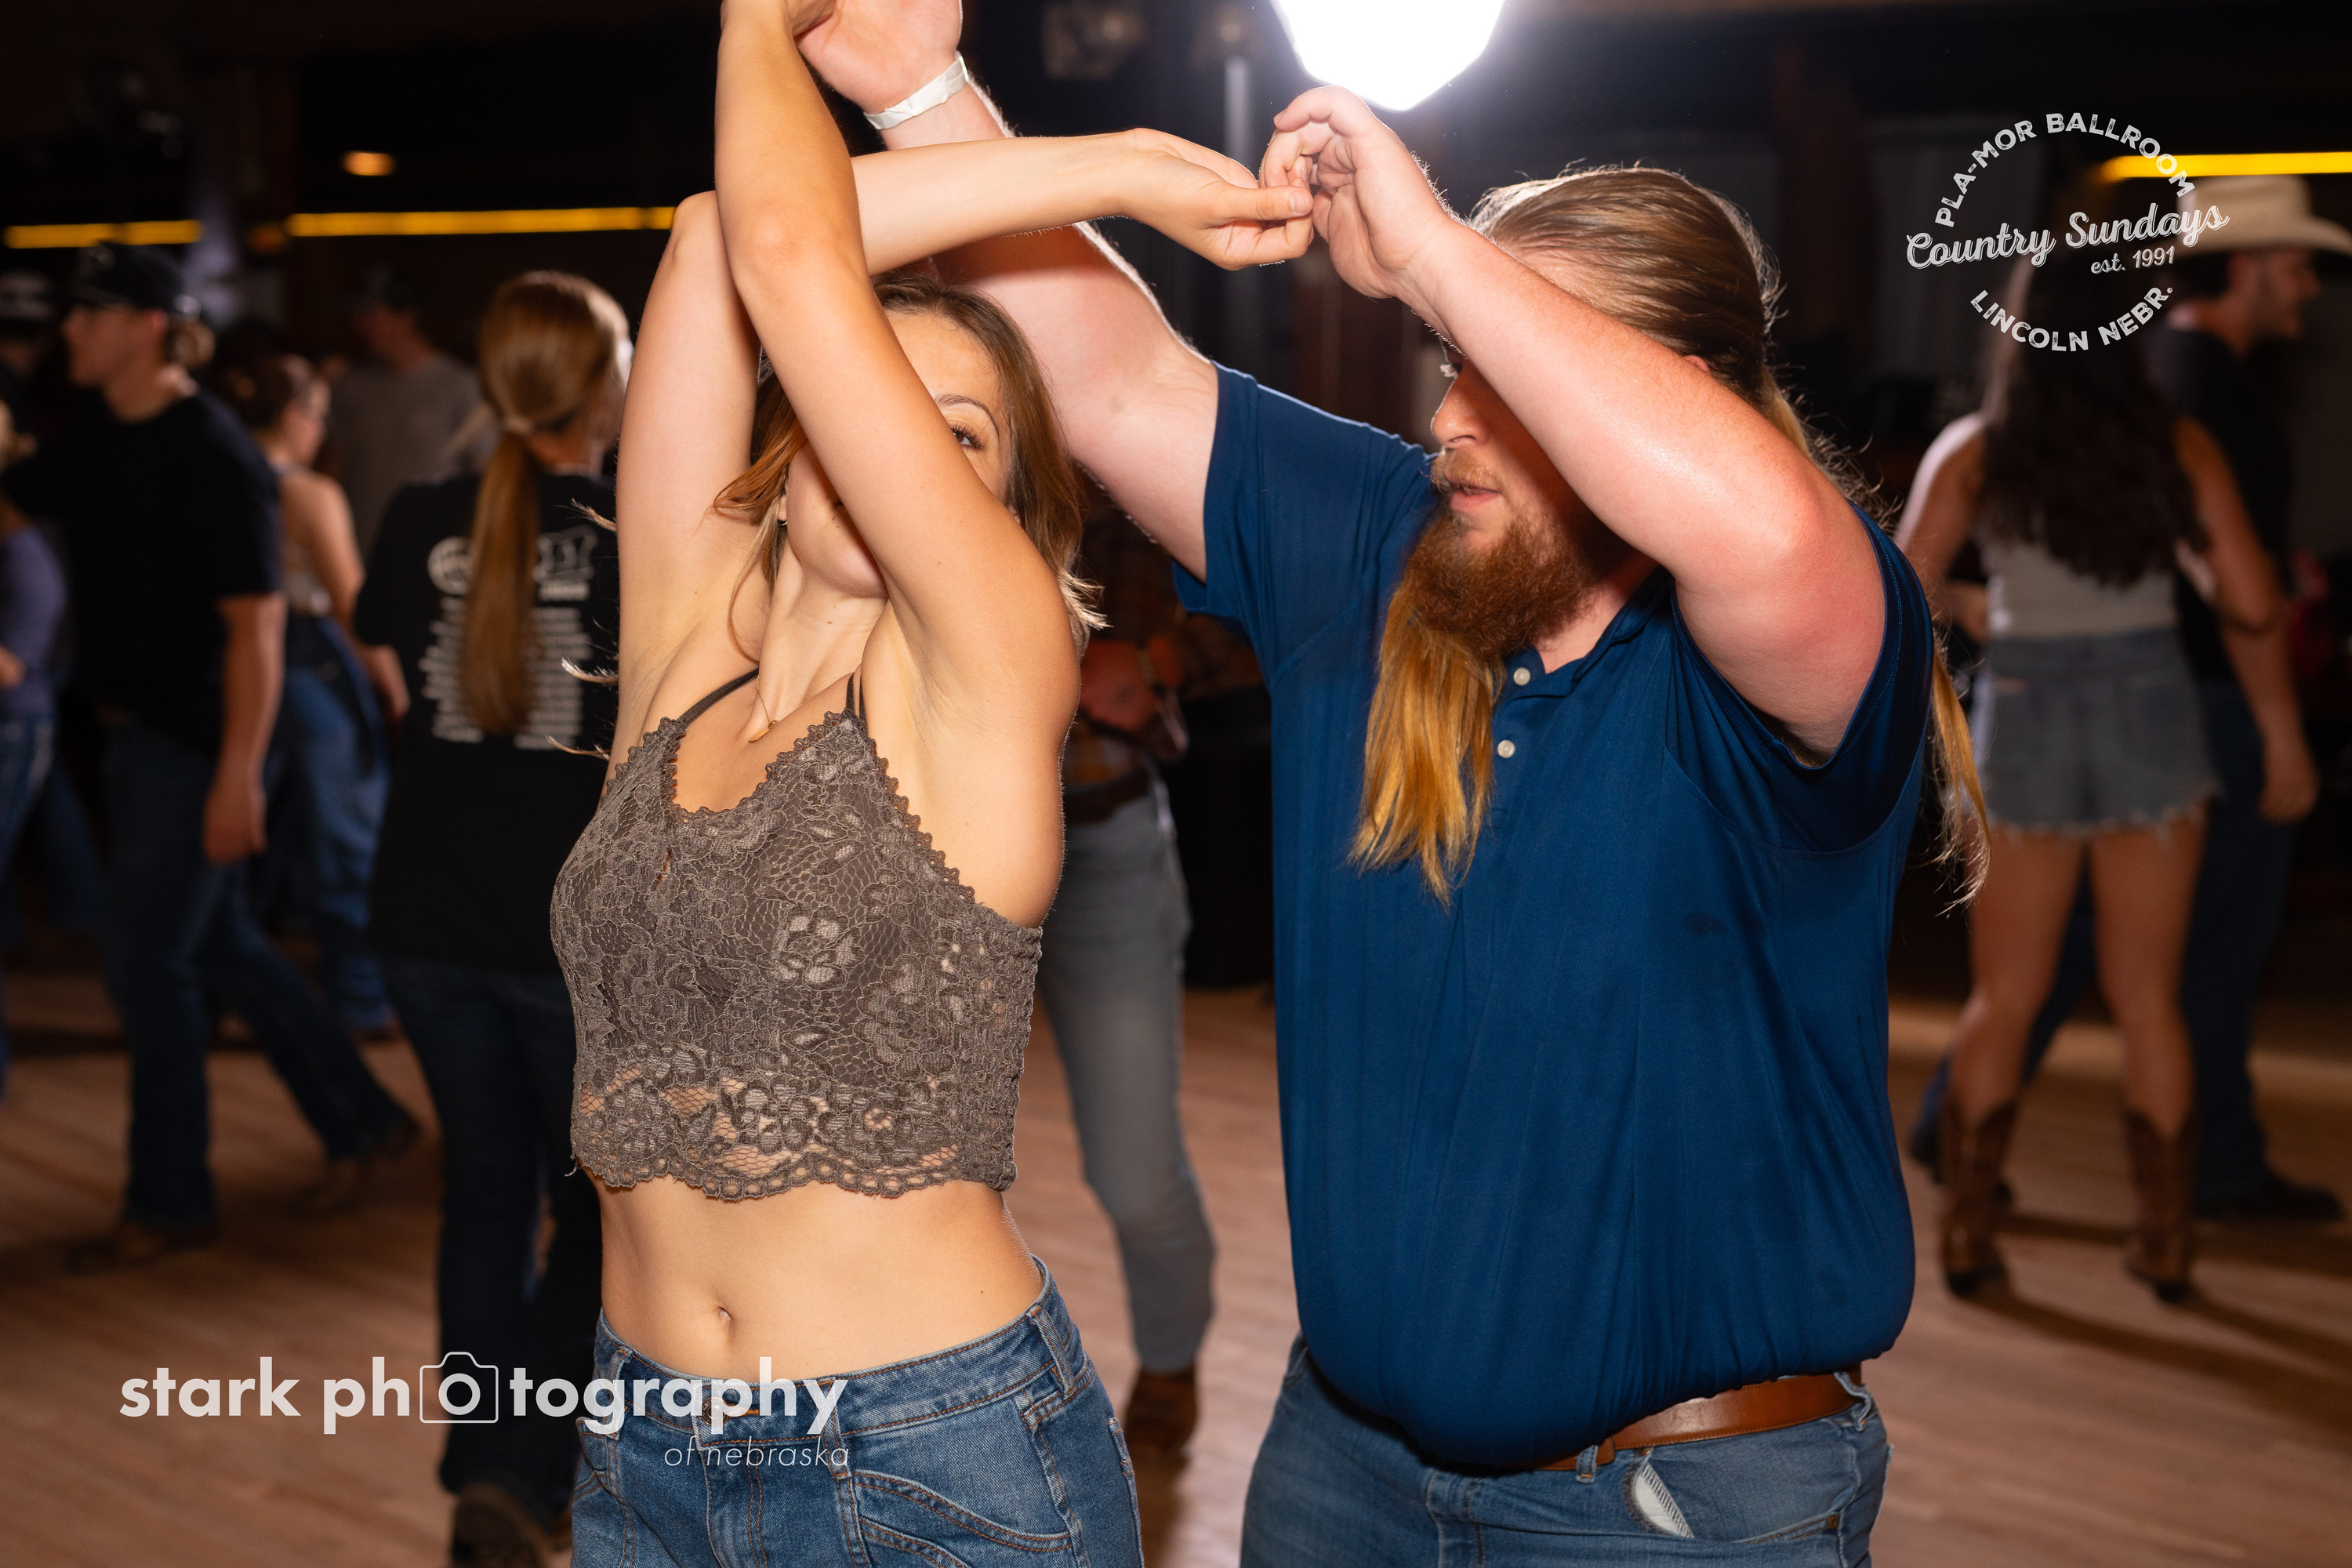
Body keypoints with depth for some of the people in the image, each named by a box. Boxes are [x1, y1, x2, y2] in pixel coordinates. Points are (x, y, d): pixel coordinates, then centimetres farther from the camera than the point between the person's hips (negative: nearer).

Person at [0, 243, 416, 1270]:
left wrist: (238, 776, -23)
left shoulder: (213, 459, -18)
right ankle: (361, 1122, 27)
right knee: (220, 947, 15)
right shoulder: (96, 439, 8)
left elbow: (257, 622, -20)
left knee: (147, 965, -2)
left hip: (193, 743, -9)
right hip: (137, 730, 9)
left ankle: (169, 1199, 12)